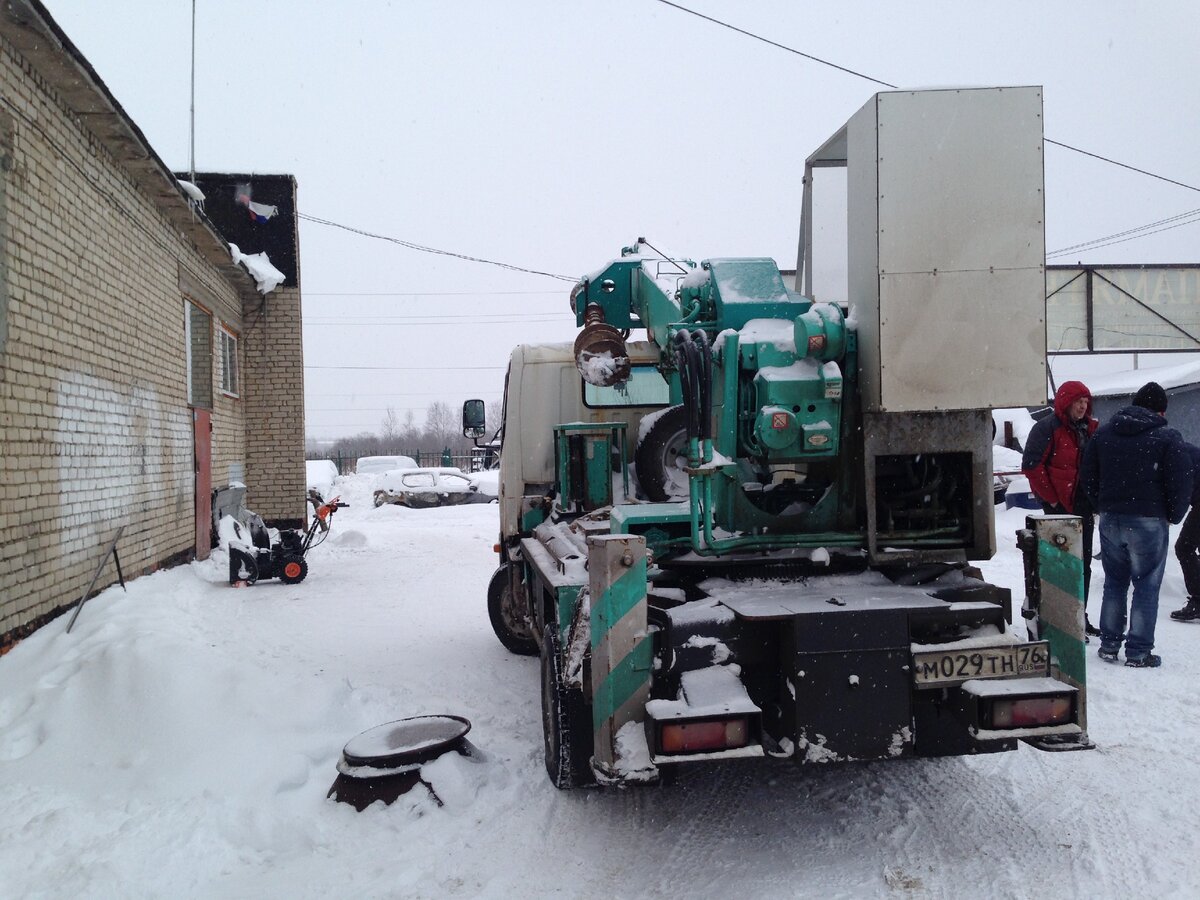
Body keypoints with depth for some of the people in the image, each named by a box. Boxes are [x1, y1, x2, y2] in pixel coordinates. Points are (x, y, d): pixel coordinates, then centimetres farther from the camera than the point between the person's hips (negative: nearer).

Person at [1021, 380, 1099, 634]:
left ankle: (1080, 617, 24)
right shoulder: (1047, 428, -11)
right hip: (1059, 507, -7)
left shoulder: (1090, 429, 12)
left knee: (1083, 564, 13)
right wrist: (1051, 498, -14)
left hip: (1084, 506, 7)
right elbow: (1031, 465, -16)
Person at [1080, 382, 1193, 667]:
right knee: (1146, 586, 4)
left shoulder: (1103, 433, 6)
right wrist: (1173, 516, 5)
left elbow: (1087, 477, 8)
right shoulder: (1168, 438, -8)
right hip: (1148, 522, -4)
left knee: (1114, 583, 15)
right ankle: (1138, 653, 6)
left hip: (1110, 520, 4)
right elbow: (1182, 484, -9)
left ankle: (1109, 645, 19)